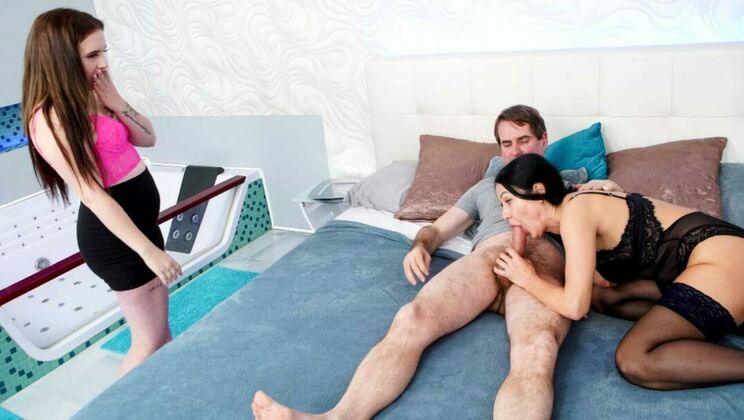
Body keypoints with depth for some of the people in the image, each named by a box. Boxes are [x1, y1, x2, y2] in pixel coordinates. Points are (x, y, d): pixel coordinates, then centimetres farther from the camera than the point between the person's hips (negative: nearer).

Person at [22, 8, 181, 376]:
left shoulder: (88, 99, 5)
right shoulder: (53, 119, -21)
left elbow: (148, 138, 9)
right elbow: (94, 197, -24)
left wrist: (116, 103, -8)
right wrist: (148, 250, -25)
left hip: (139, 220, 9)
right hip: (114, 235, -9)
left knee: (160, 325, 21)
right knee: (150, 338, 4)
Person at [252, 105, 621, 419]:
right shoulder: (486, 187, 38)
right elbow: (438, 228, 32)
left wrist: (606, 188, 8)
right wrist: (420, 245, 8)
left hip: (542, 271, -2)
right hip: (483, 260, 2)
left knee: (536, 351, -39)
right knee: (411, 319, -31)